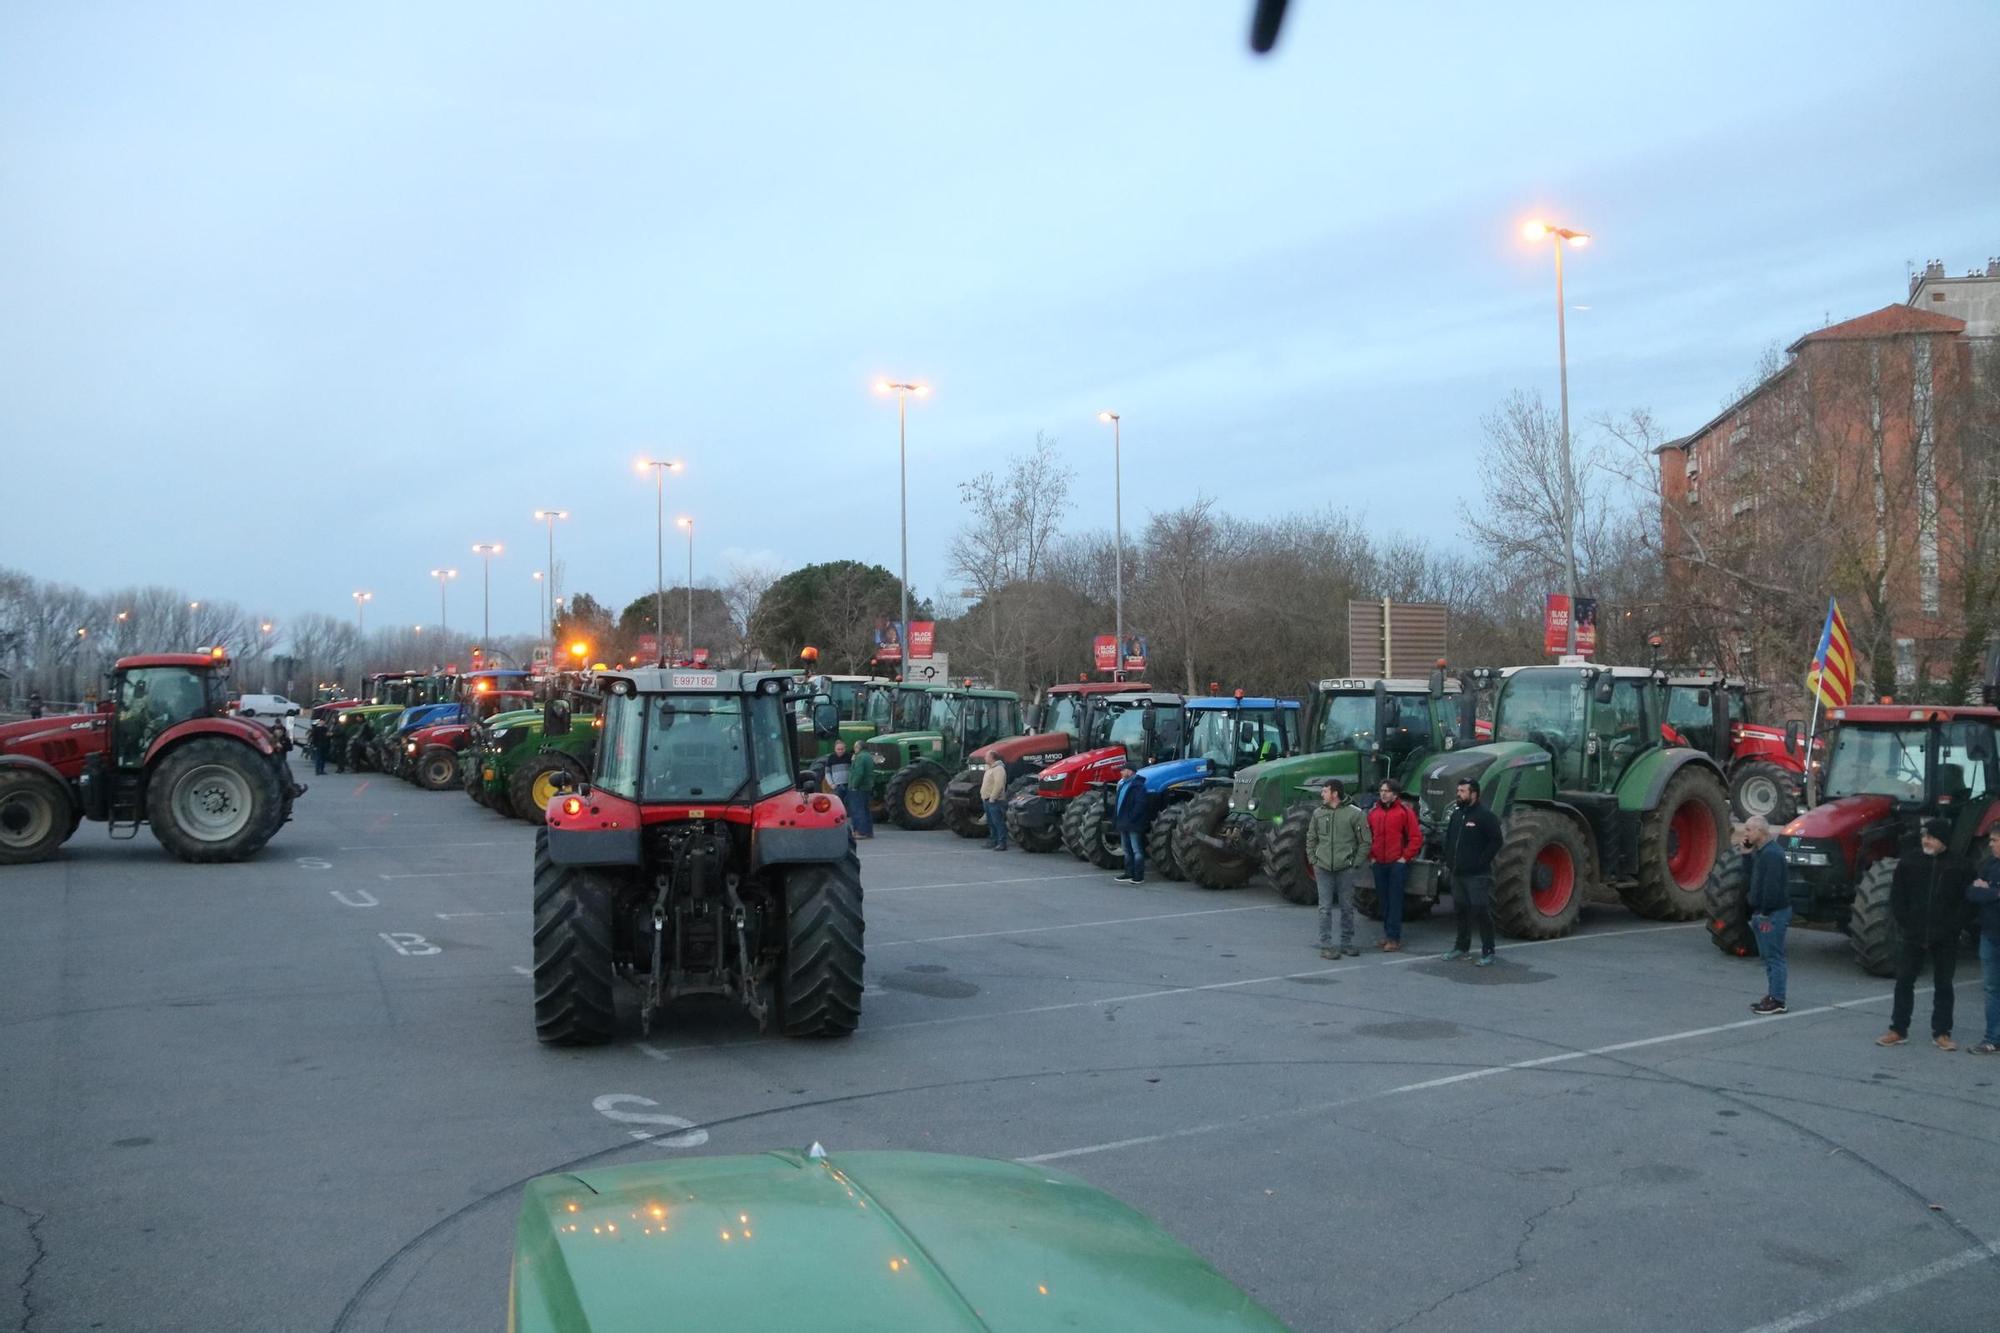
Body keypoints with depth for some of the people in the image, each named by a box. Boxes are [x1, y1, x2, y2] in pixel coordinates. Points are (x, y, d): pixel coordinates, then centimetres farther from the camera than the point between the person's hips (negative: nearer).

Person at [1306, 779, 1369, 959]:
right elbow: (1310, 839, 14)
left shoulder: (1355, 814, -5)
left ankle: (1347, 944, 19)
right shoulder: (1318, 813, 6)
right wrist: (1313, 861, 6)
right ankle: (1325, 946, 6)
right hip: (1323, 869, 2)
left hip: (1345, 870, -2)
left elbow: (1365, 842, -2)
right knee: (1325, 908, 2)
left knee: (1347, 908, 8)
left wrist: (1356, 864, -6)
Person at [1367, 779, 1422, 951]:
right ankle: (1388, 934, 18)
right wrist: (1371, 856, 9)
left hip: (1397, 864, -5)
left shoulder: (1405, 812, -4)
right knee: (1384, 901, 9)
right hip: (1379, 865, 5)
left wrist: (1405, 857, -8)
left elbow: (1416, 838, -6)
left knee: (1395, 901, -6)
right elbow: (1368, 837, 20)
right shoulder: (1374, 813, 11)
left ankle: (1394, 938, -4)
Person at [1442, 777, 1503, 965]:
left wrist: (1482, 861, -16)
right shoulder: (1456, 813, 12)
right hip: (1458, 873, 8)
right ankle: (1462, 947, 26)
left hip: (1477, 874, -8)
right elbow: (1448, 837, 22)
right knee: (1460, 910, 15)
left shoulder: (1485, 816, -11)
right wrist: (1449, 859, 11)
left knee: (1482, 912, -6)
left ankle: (1487, 952, 0)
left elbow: (1495, 841, -15)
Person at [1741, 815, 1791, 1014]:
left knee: (1774, 957, -6)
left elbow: (1772, 886, -24)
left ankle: (1777, 1001, -3)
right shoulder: (1760, 851, 14)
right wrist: (1746, 855, 6)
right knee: (1769, 957, 14)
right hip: (1762, 912, 10)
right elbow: (1753, 878, 17)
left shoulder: (1772, 853, -19)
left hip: (1773, 913, -10)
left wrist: (1765, 914, -21)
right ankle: (1771, 996, 21)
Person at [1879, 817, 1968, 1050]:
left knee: (1943, 985, 8)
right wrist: (1905, 925, -6)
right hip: (1913, 937, 1)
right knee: (1904, 982, 4)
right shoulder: (1908, 864, -1)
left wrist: (1950, 927, -10)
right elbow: (1896, 898, 2)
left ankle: (1941, 1033, 16)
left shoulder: (1957, 868, -3)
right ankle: (1898, 1030, 12)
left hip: (1944, 940, -1)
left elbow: (1963, 902, -1)